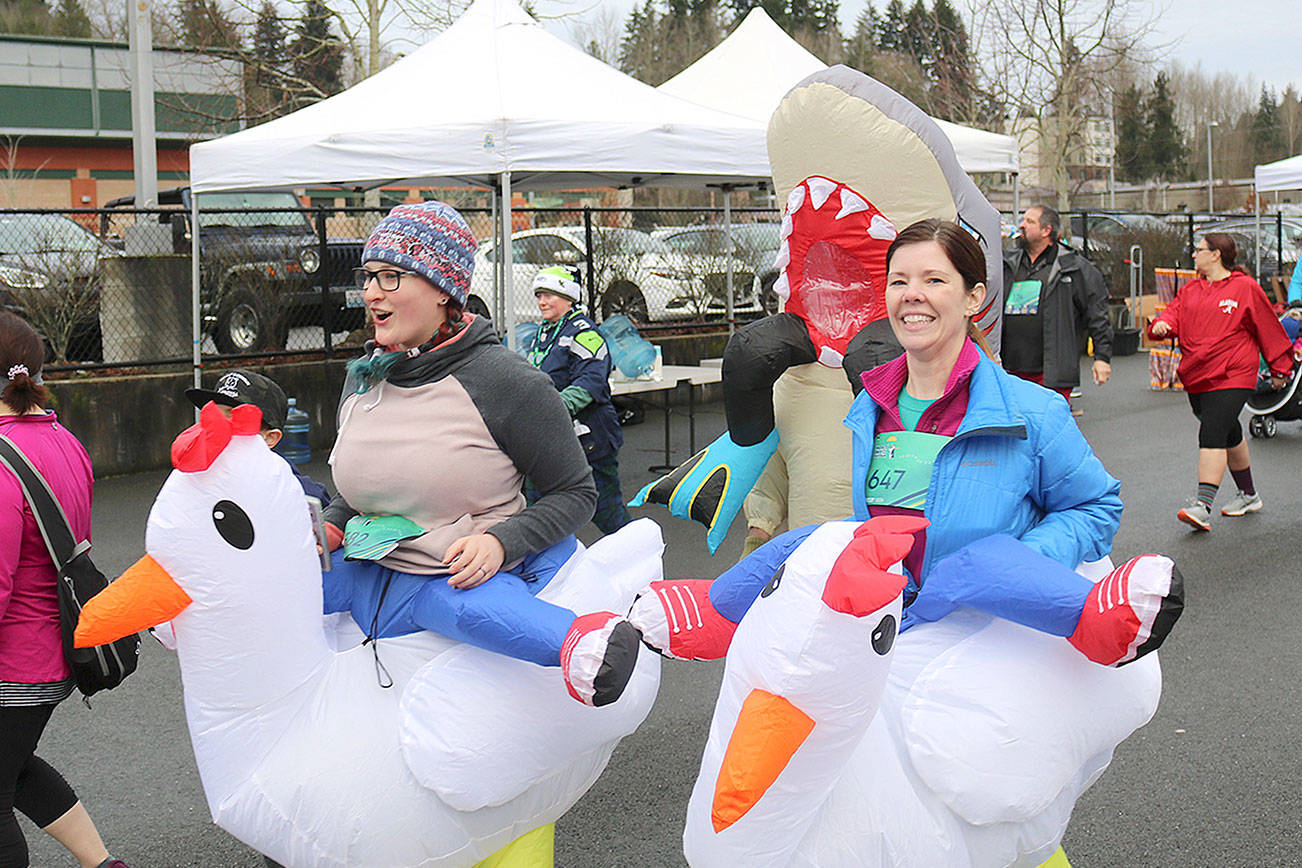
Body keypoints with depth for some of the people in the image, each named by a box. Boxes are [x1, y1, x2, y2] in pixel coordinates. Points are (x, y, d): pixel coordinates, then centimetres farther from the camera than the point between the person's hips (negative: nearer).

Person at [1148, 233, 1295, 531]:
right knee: (1229, 435, 18)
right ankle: (1248, 495, 34)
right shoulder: (1190, 290, 14)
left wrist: (1279, 369, 8)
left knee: (1212, 434, -19)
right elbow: (1175, 313, 4)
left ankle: (1203, 506, -25)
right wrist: (1161, 324, -20)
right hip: (1196, 377, 7)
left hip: (1231, 377, -6)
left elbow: (1269, 329, 3)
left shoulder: (1245, 288, -3)